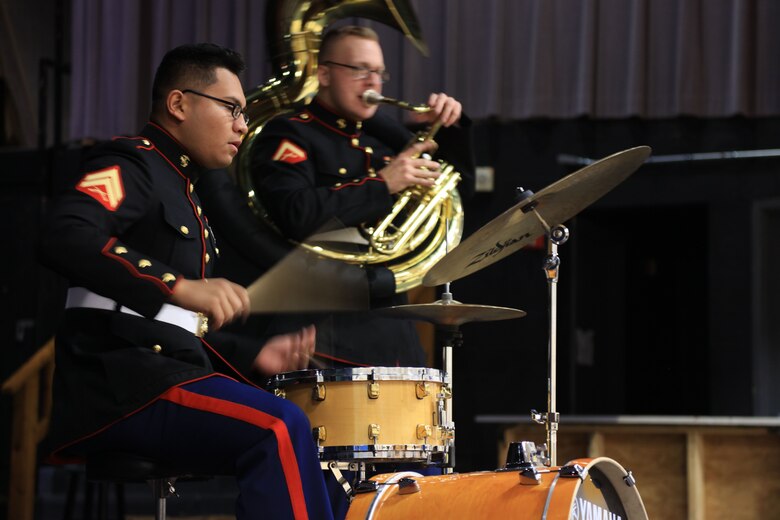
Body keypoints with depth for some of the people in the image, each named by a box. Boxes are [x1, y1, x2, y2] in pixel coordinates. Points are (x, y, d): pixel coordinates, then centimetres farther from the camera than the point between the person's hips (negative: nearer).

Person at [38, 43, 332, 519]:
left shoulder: (183, 192, 26)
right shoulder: (134, 164, -3)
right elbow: (64, 237, -25)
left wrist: (249, 357, 13)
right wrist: (179, 286, -31)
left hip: (170, 371, 10)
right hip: (116, 379, -10)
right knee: (281, 429, -29)